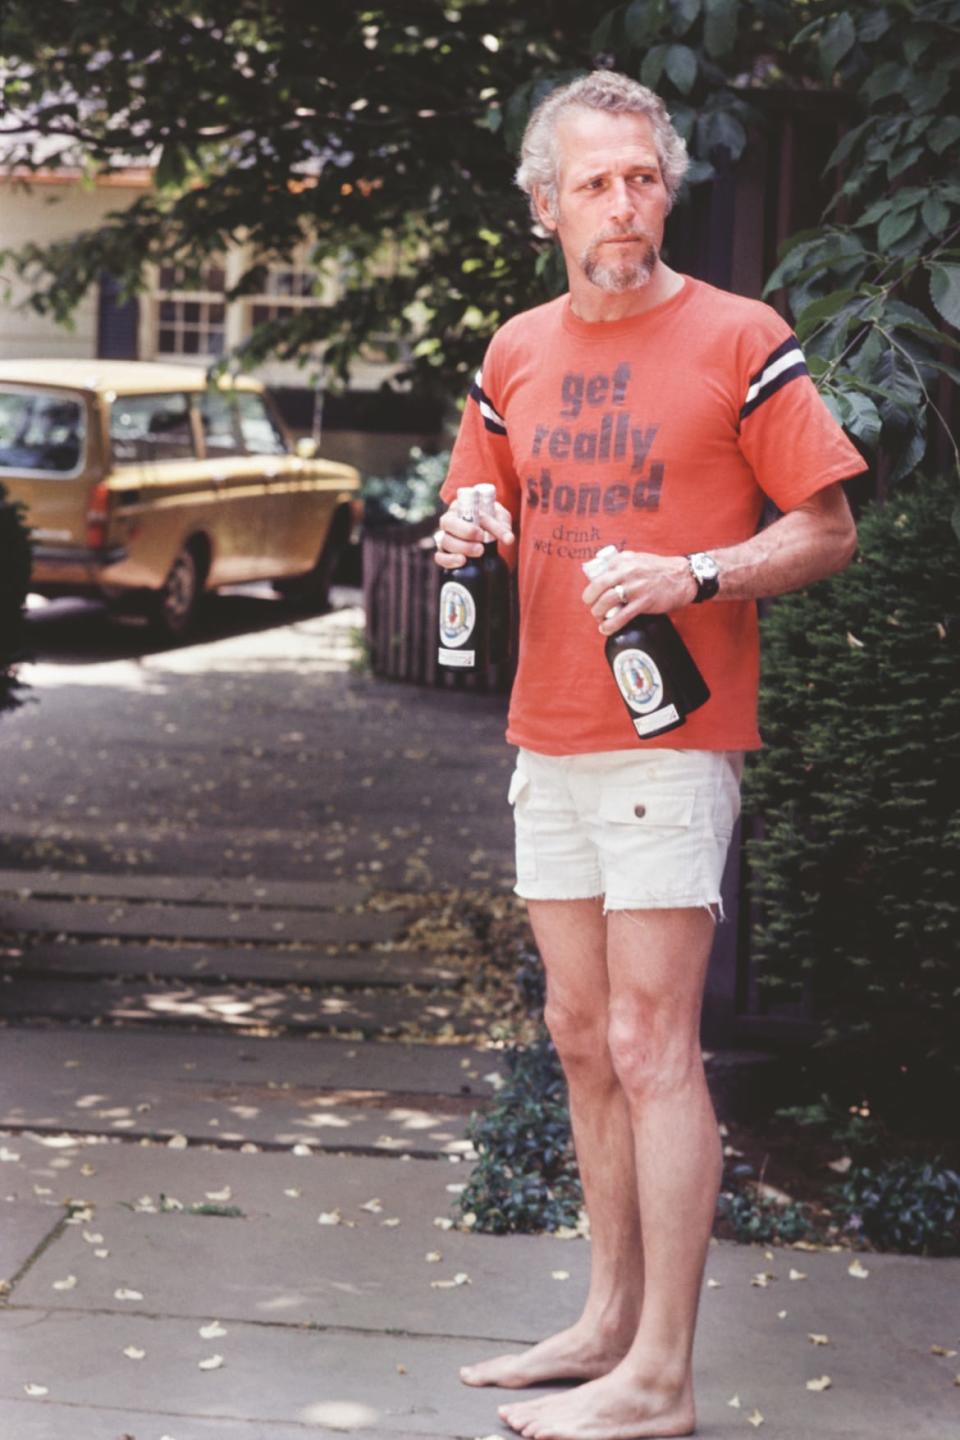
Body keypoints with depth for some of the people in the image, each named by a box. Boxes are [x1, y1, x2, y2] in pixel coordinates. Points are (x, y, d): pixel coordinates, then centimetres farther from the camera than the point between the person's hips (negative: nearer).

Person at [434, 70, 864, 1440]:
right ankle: (611, 1320, 24)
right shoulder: (517, 354, 12)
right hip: (551, 736, 7)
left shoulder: (736, 338, -6)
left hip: (673, 736, -7)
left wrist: (696, 577, -21)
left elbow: (827, 531, -6)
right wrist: (473, 538, -1)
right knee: (581, 1034, 12)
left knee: (650, 1045, -7)